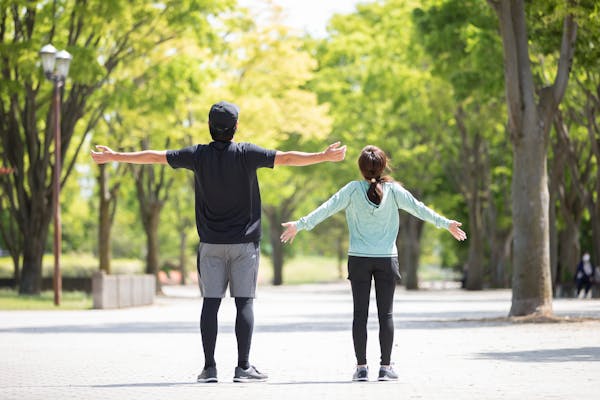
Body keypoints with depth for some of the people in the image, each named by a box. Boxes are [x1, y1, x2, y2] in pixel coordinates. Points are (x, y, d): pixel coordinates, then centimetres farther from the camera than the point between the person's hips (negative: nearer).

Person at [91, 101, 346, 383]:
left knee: (210, 302, 3)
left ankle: (209, 368, 2)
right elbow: (286, 158, -11)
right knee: (244, 303, 0)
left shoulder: (198, 155, -1)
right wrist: (325, 156, -5)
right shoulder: (246, 154, -8)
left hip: (211, 243, 2)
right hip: (244, 243, -2)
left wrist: (113, 157, 14)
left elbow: (153, 157, 4)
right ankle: (243, 367, -3)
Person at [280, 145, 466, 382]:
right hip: (386, 258, 0)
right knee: (385, 314, 4)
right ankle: (385, 367, 3)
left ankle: (361, 367, 2)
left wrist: (300, 225, -1)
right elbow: (418, 208, 2)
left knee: (360, 313, 4)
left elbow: (327, 208, -7)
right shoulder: (392, 190, -4)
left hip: (359, 259, 0)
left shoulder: (353, 189, -6)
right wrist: (446, 224, 12)